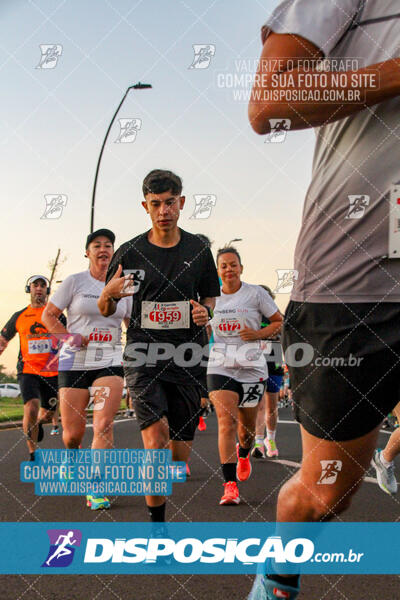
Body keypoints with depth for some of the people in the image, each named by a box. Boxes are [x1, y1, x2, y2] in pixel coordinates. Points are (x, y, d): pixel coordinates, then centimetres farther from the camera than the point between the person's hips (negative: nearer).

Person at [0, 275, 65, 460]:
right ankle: (33, 453, -8)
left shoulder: (56, 314, 6)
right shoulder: (19, 316, 7)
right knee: (31, 408, -21)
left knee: (47, 413, 11)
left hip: (52, 372, 1)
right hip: (28, 371, -1)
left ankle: (38, 424, 49)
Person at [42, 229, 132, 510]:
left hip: (110, 361, 2)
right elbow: (48, 315, 3)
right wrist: (70, 336, -12)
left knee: (104, 424, -14)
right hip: (75, 361, -1)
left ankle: (96, 490, -7)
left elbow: (133, 324, 18)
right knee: (73, 431, 1)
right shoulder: (75, 281, 1)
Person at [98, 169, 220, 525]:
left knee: (180, 448, 6)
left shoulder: (199, 250, 7)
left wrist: (205, 312, -4)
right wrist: (109, 293, -14)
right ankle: (156, 520, -4)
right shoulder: (129, 252, 3)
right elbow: (106, 311, 9)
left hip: (187, 357, 2)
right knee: (156, 437, -19)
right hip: (143, 354, -2)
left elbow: (210, 297, 19)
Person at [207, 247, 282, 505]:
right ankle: (230, 485, -14)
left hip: (252, 368, 0)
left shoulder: (256, 293, -1)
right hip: (220, 367, 0)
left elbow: (281, 322, 3)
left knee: (247, 425, 12)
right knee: (226, 420, -16)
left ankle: (243, 455, 48)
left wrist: (258, 334, -12)